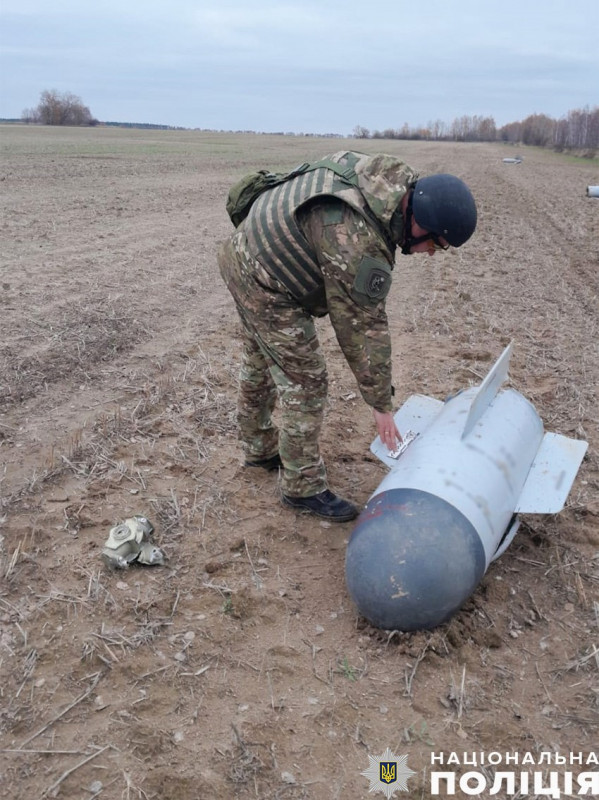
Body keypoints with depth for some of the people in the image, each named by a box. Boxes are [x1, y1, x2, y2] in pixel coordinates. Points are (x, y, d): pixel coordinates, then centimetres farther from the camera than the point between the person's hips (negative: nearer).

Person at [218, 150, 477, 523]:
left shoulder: (391, 179, -6)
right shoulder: (358, 243, -32)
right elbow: (363, 327, -25)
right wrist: (381, 405, -15)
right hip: (267, 286, -10)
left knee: (261, 365, 23)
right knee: (305, 382, -4)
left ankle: (260, 449, 43)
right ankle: (303, 487, 11)